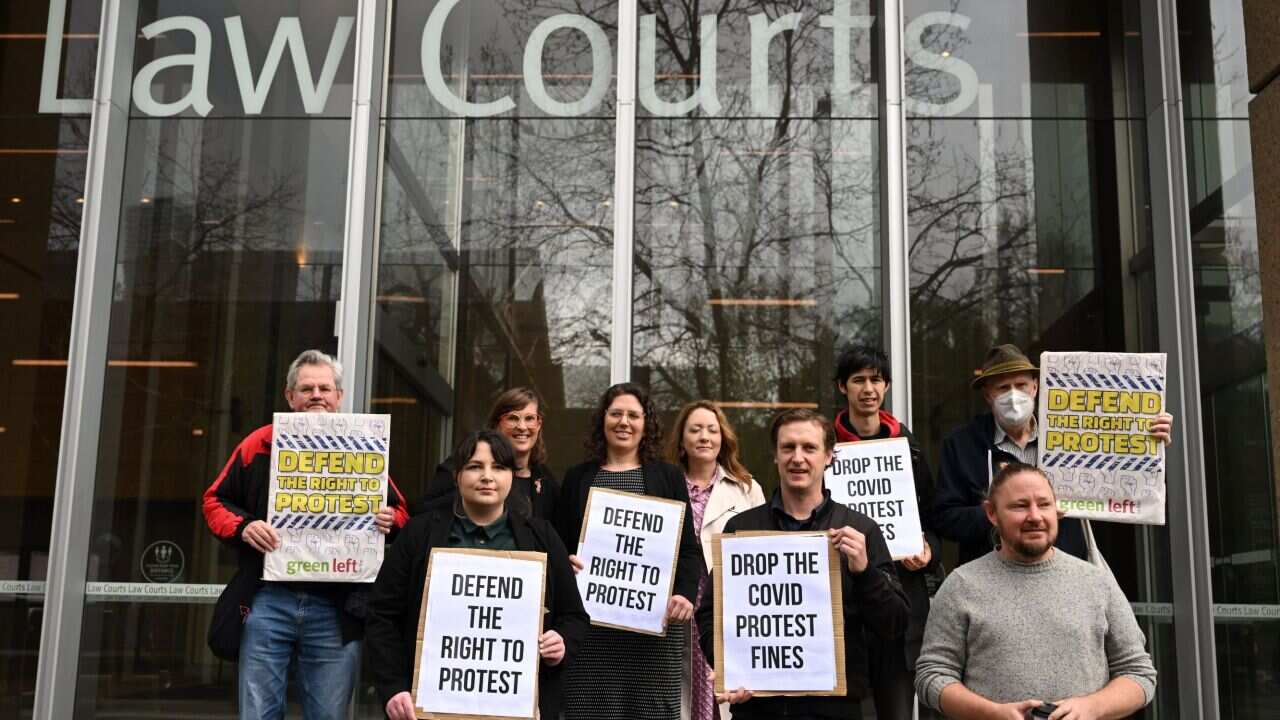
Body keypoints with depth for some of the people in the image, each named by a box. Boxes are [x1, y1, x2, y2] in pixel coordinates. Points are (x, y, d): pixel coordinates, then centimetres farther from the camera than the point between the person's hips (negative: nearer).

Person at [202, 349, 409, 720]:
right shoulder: (260, 443, 6)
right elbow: (216, 500, 11)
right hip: (268, 603, 0)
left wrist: (390, 521, -9)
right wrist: (242, 527, -10)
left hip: (336, 611, 1)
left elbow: (399, 512, 15)